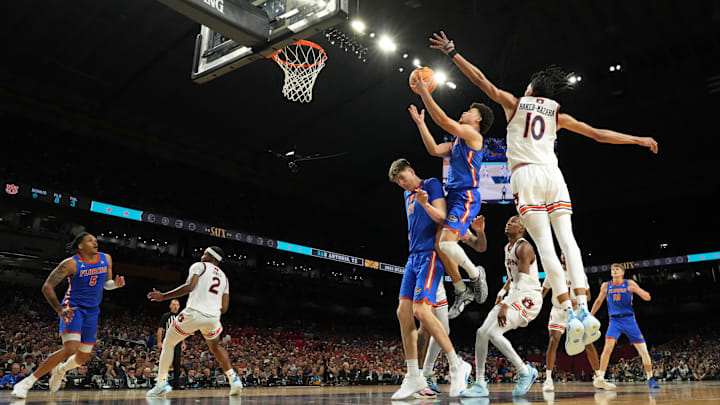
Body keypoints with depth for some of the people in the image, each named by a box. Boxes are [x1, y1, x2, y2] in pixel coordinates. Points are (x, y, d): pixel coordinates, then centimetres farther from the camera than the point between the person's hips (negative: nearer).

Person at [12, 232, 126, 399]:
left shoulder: (106, 259, 1)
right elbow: (47, 286, -12)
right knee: (70, 349, -26)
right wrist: (59, 310, -22)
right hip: (73, 308, -6)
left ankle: (59, 369, 43)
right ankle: (27, 382, -12)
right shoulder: (71, 263, -14)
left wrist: (115, 284, -9)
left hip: (92, 311, 6)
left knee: (82, 357, 8)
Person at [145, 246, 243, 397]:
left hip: (194, 312, -5)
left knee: (168, 344, 16)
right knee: (215, 346, 30)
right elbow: (224, 308, 19)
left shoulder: (199, 266, 7)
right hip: (213, 317, 5)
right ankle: (234, 379, 17)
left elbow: (189, 287, -11)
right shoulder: (223, 277, 23)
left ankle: (161, 384, 8)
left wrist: (163, 296, -6)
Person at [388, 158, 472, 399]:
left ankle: (457, 366, -8)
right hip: (414, 256, 8)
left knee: (421, 311, -20)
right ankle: (414, 378, 3)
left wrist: (426, 204, -30)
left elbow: (441, 217, -13)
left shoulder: (432, 185, -1)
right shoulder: (407, 195, 23)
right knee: (403, 312, -1)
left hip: (430, 255, -8)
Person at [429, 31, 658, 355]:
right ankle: (585, 311, -16)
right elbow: (599, 135, 20)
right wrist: (639, 140, 31)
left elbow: (480, 79, 12)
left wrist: (452, 52, 19)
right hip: (552, 175, 3)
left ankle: (570, 315, -19)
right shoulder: (557, 115, 20)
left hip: (525, 175, -3)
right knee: (568, 240, -4)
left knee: (545, 245, -10)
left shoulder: (514, 103, 14)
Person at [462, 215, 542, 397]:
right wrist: (502, 293, 18)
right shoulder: (507, 248, 15)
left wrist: (506, 306, -30)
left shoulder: (524, 247, -13)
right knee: (482, 332, -4)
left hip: (528, 298, -9)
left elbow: (524, 281, -24)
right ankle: (480, 385, 2)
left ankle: (525, 371, -8)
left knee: (494, 332, -26)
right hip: (513, 297, 9)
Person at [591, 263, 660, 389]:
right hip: (614, 320, 0)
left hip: (629, 319, 0)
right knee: (608, 346, -22)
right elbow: (599, 301, 18)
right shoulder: (606, 286, 4)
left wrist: (636, 290, -24)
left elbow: (647, 297, -4)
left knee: (643, 350, 0)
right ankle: (600, 378, -21)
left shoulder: (629, 283, -1)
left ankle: (650, 379, 21)